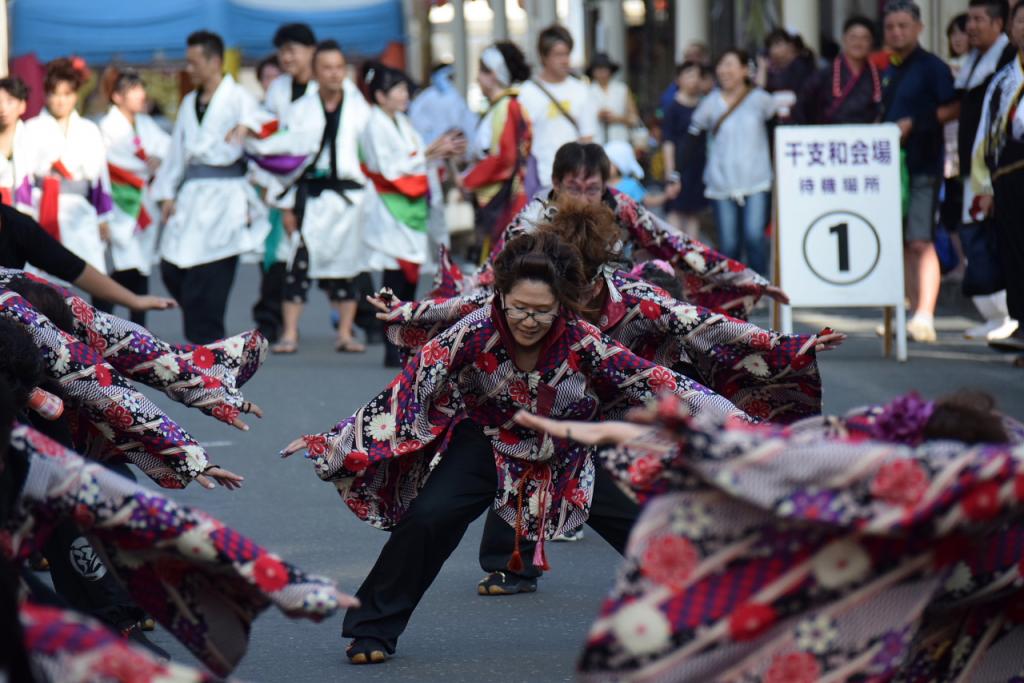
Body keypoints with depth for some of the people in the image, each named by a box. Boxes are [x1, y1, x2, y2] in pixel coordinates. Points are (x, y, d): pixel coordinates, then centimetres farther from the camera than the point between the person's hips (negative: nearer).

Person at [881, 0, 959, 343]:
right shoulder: (889, 72, 16)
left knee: (920, 241, -14)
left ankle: (925, 318, -18)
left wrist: (913, 124, -16)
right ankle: (914, 312, 15)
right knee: (902, 242, 9)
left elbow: (954, 108, -13)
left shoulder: (931, 67, -6)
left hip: (923, 164, -8)